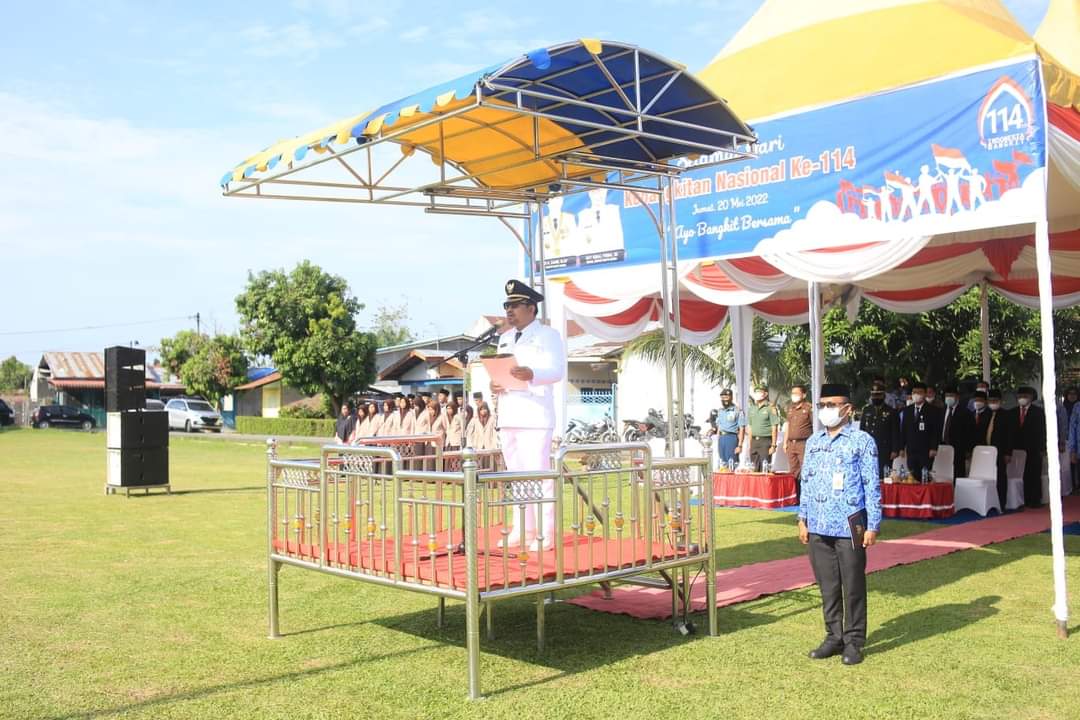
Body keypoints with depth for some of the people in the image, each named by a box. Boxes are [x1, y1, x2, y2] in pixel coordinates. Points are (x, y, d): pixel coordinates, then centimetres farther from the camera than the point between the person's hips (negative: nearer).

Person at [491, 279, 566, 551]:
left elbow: (557, 370, -12)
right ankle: (522, 528, 19)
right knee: (515, 474, 11)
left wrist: (531, 374, -31)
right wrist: (494, 384, 0)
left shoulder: (548, 335, 0)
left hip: (535, 417, -7)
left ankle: (545, 533, -6)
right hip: (508, 416, 7)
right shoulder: (505, 338, 21)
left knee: (538, 473, -10)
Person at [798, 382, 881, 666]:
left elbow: (872, 485, -5)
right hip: (818, 528, 5)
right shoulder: (813, 442, 11)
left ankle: (854, 641, 15)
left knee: (853, 586, 4)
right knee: (827, 585, 12)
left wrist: (873, 526, -8)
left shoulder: (862, 441, -4)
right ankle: (834, 637, 23)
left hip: (849, 527, -5)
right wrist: (803, 519, 12)